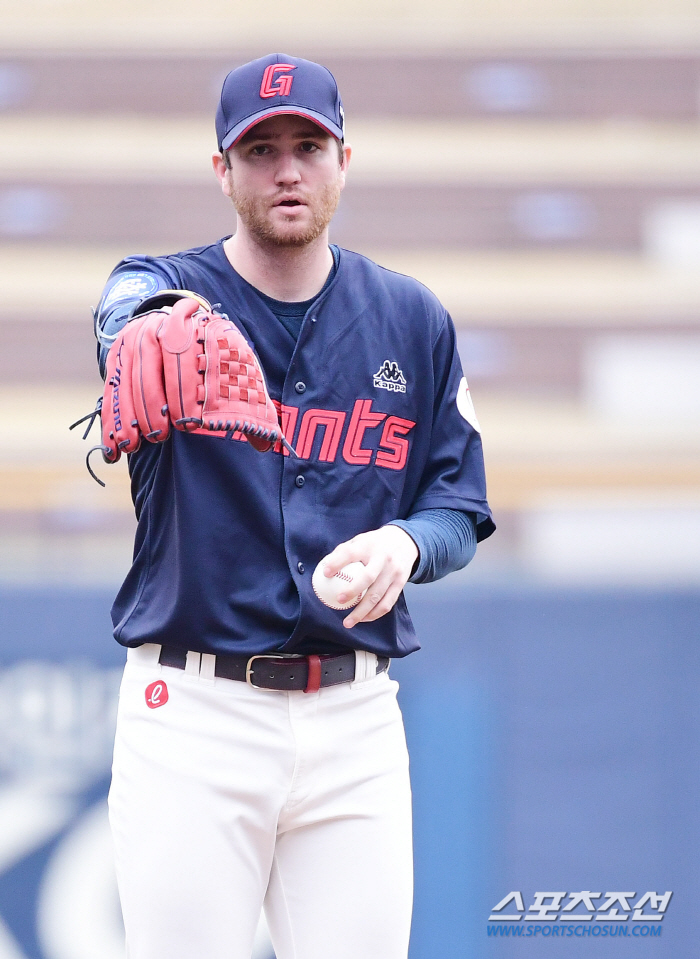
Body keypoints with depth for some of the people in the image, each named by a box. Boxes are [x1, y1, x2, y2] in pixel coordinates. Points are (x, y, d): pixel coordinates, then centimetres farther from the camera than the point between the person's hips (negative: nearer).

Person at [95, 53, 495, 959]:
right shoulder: (161, 285, -1)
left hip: (357, 714, 2)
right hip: (192, 707, -2)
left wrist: (404, 543, -14)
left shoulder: (413, 321, 9)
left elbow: (460, 506, 11)